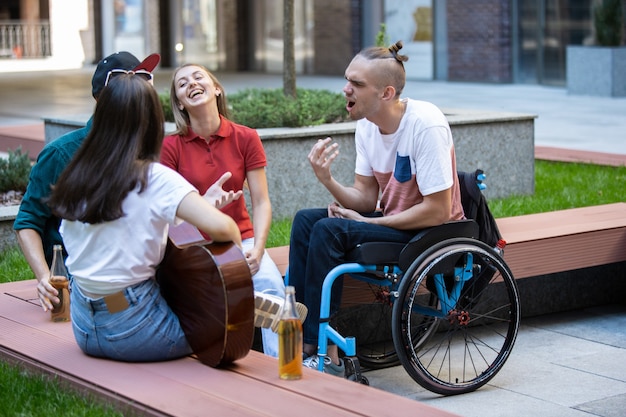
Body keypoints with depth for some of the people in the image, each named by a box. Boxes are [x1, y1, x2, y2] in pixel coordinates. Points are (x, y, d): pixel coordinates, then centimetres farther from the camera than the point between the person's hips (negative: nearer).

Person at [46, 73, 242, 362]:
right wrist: (237, 244, -5)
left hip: (84, 330, 6)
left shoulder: (74, 178, 2)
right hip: (134, 332, -6)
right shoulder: (155, 179, -15)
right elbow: (221, 227, -27)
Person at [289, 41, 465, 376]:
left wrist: (368, 222, -17)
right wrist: (327, 181, -17)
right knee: (305, 220, -6)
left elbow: (438, 211, -24)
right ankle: (298, 337, -7)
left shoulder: (426, 125, -23)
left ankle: (325, 354, -17)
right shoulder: (366, 125, 1)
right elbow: (366, 198, 4)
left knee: (328, 230, -23)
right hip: (391, 219, 8)